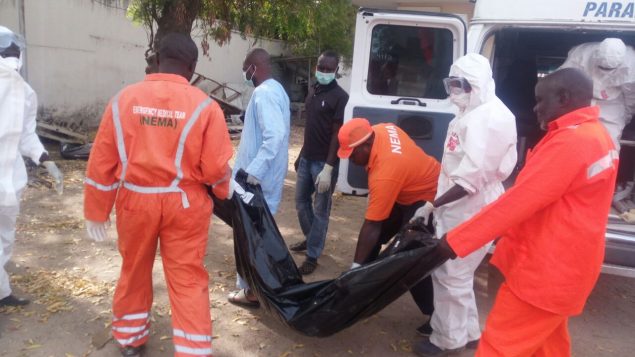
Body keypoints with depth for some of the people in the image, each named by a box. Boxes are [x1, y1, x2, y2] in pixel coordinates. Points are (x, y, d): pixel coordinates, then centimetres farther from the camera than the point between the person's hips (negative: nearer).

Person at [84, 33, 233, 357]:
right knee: (188, 278, 7)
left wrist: (96, 211, 10)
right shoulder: (204, 105, -10)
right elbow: (216, 168, -12)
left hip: (135, 199, 3)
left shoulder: (124, 99, -3)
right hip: (184, 203, -2)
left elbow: (101, 161, 0)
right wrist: (222, 193, 10)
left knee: (134, 271, 22)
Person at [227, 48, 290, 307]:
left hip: (258, 178, -10)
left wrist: (254, 170, -32)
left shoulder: (263, 93, -18)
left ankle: (251, 290, 12)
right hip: (268, 175, 10)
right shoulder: (276, 89, 14)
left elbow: (275, 135, -32)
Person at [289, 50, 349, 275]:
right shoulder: (314, 92, 12)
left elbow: (337, 135, -16)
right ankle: (310, 238, 39)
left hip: (324, 162, -8)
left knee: (320, 210, 2)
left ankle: (312, 256, 13)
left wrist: (328, 168, -21)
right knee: (301, 201, 18)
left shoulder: (340, 97, -11)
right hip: (307, 158, 8)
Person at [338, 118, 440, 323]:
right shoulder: (380, 130, -15)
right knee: (371, 238, 9)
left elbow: (372, 226, -34)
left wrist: (356, 266, -28)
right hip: (408, 191, 10)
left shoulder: (384, 175, -37)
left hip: (428, 199, -10)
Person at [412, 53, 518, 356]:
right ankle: (463, 329, 39)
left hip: (471, 211, -10)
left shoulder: (486, 119, -21)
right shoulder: (474, 113, 12)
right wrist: (439, 203, 16)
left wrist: (433, 205, -20)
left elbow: (470, 180, -27)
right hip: (460, 207, 10)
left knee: (451, 275, 4)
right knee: (447, 270, 20)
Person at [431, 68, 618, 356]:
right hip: (564, 266, 10)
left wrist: (456, 240, -20)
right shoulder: (596, 134, 10)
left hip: (544, 269, -10)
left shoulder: (569, 141, -23)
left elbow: (517, 201, -25)